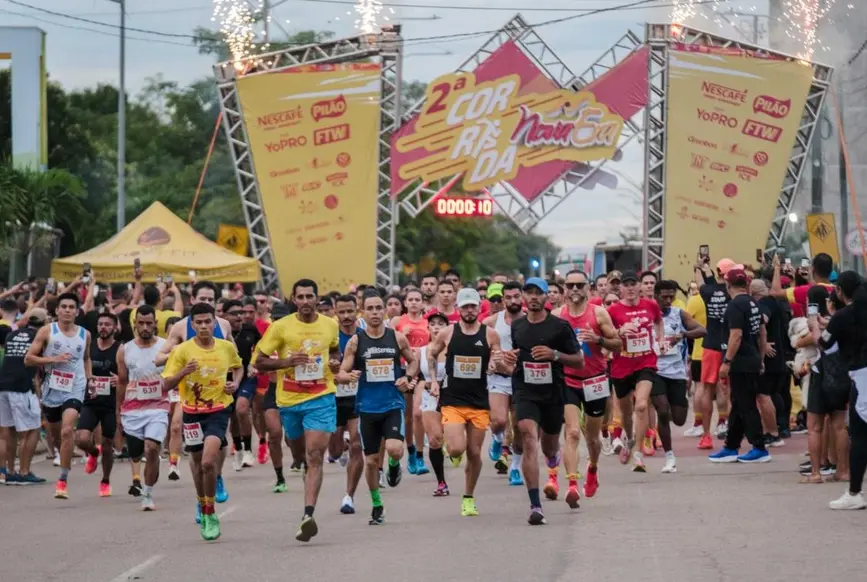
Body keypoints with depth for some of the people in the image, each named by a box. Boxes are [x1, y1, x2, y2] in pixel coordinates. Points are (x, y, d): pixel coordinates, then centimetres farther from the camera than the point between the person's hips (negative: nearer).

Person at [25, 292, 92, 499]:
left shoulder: (85, 334, 4)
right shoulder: (47, 332, -4)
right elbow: (28, 359, -6)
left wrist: (89, 379, 11)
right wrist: (53, 359, -17)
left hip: (74, 390, -1)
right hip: (52, 389, 1)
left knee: (67, 430, -22)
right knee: (56, 434, 17)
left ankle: (63, 480, -18)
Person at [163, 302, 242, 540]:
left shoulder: (227, 347, -1)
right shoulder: (182, 351, -7)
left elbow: (238, 367, 21)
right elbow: (167, 385, -7)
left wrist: (235, 383, 0)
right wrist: (183, 372, -25)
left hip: (219, 410, -1)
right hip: (193, 412, 1)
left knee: (208, 462, -19)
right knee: (197, 462, 13)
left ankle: (210, 514, -6)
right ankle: (203, 506, 37)